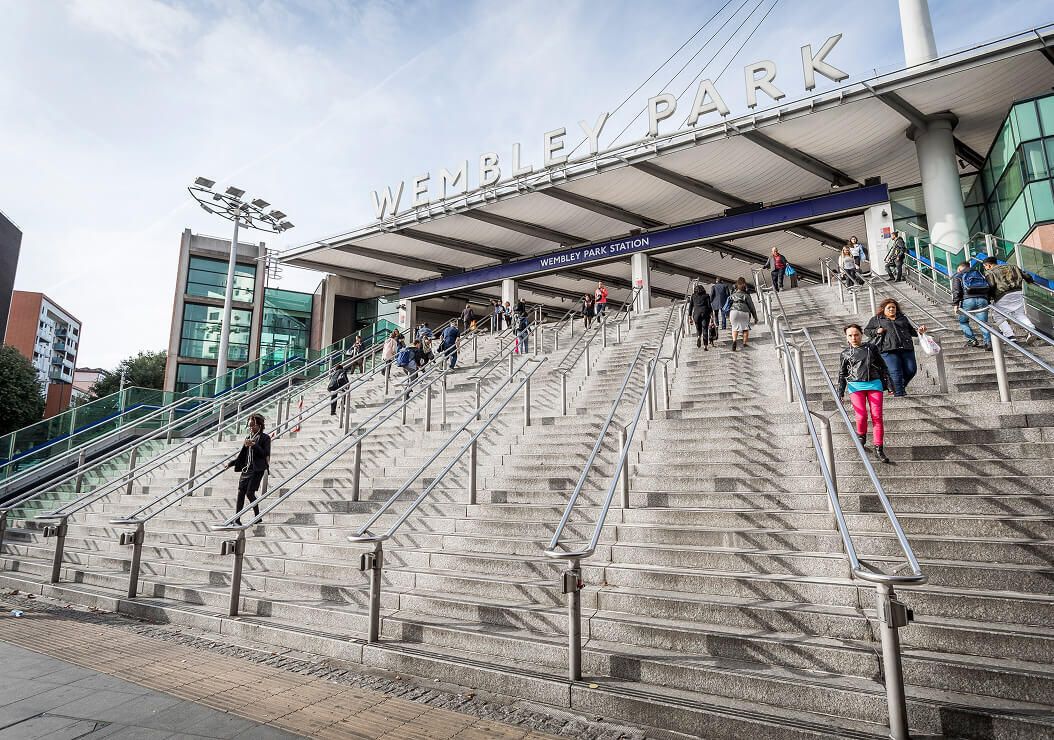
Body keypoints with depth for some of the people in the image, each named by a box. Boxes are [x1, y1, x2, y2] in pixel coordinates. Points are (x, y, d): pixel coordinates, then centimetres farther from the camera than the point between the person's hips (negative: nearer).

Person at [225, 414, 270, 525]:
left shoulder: (265, 437, -2)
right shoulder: (249, 438, 17)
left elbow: (264, 454, -12)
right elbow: (242, 455, 22)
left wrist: (254, 445, -19)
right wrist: (231, 463, 14)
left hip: (257, 469, -6)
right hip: (246, 469, 6)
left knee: (250, 492, -12)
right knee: (241, 492, 1)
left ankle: (257, 516, 2)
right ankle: (237, 519, 5)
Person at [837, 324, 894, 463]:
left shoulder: (871, 348, 12)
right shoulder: (845, 354, 10)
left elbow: (883, 367, 15)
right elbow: (842, 375, 14)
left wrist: (889, 385, 10)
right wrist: (840, 393, 7)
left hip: (874, 384, 1)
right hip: (856, 386, -1)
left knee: (877, 416, -6)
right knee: (861, 416, -11)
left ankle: (878, 449, -2)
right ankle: (861, 436, 21)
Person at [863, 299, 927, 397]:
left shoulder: (902, 318, 26)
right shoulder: (876, 319, 16)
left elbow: (911, 330, 29)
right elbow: (866, 330, 16)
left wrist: (919, 331, 9)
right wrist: (876, 331, -2)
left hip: (906, 348, 4)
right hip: (888, 350, -4)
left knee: (911, 370, -3)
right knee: (895, 372, -12)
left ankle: (901, 387, 21)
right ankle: (898, 393, -8)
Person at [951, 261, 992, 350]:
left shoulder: (958, 276, 16)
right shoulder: (979, 273, 30)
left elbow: (956, 291, 0)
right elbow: (988, 288, 22)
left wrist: (955, 304, -6)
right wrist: (988, 302, 22)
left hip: (967, 300, -4)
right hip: (982, 299, 4)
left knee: (963, 321, 14)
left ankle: (972, 339, 4)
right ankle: (988, 342, -8)